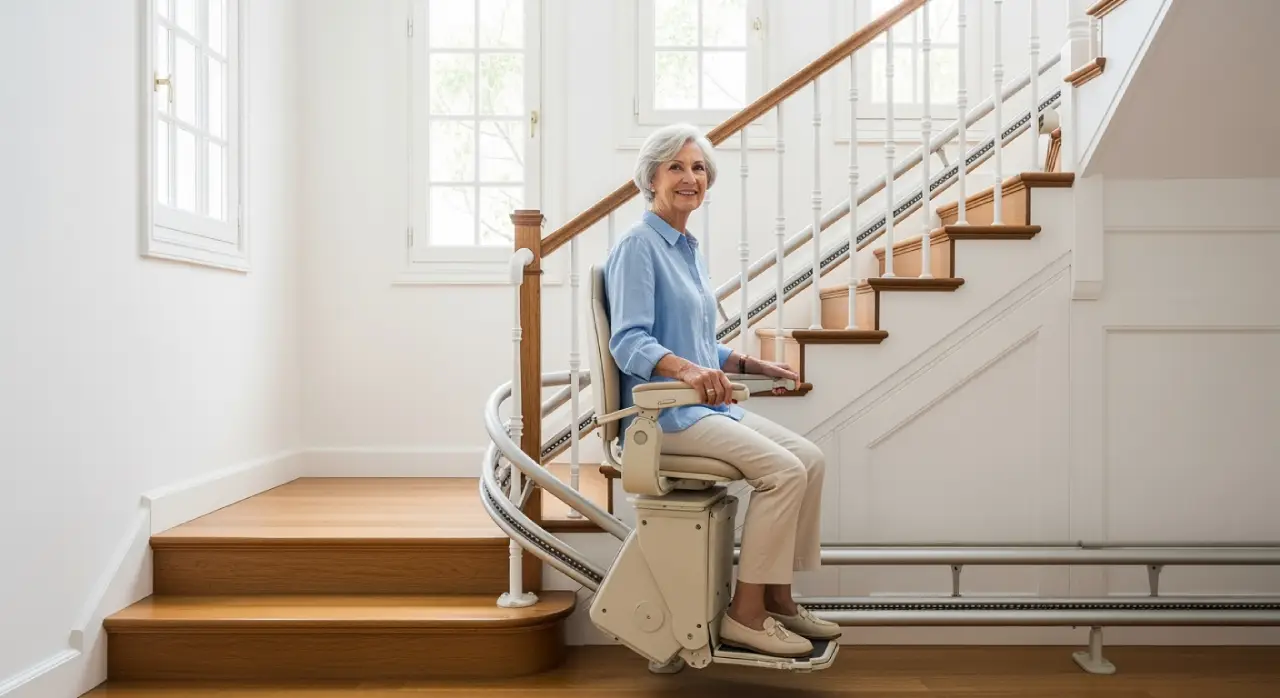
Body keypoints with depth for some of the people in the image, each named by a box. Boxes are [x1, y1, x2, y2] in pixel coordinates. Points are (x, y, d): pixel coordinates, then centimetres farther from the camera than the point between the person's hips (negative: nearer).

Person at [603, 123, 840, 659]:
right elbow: (629, 341, -21)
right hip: (662, 411, -9)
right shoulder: (638, 245, -10)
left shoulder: (689, 250, 18)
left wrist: (751, 365, 15)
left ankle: (777, 598, 6)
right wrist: (685, 369, -37)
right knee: (783, 470, -20)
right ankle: (745, 613, -9)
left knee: (810, 459, -2)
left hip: (705, 406, 9)